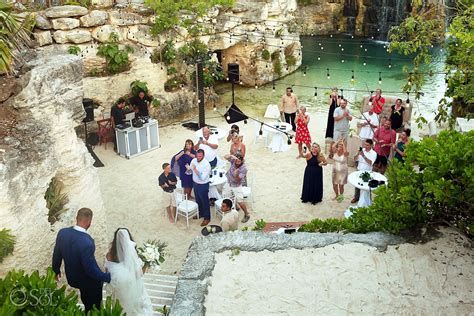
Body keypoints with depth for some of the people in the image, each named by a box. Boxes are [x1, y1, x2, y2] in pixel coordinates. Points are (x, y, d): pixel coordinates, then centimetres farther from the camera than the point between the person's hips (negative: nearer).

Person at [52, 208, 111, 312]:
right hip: (88, 281, -6)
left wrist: (56, 270, 17)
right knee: (93, 306, 24)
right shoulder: (87, 242, -39)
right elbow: (91, 269, -29)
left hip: (71, 277, 6)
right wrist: (108, 277, -15)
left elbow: (56, 254, -2)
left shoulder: (62, 232, -18)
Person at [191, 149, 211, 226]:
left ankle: (207, 218, 25)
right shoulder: (194, 160, -8)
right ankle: (200, 213, 46)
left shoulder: (206, 164, -27)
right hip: (195, 183, 6)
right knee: (198, 200, 24)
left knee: (205, 202, 9)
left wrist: (195, 170, -35)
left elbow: (203, 178, -30)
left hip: (203, 185, -6)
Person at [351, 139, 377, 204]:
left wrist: (364, 156, -31)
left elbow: (370, 163, -25)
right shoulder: (361, 150, 0)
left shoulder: (373, 153, -11)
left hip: (367, 172, -4)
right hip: (359, 171, 4)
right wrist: (358, 154, -19)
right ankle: (356, 197, 33)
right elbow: (355, 159, 0)